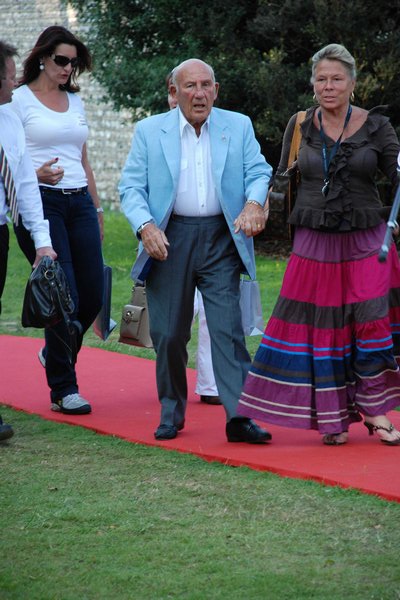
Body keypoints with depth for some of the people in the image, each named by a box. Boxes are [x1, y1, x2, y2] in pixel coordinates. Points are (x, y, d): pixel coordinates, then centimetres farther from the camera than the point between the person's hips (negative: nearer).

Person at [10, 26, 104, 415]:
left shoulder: (75, 101, 17)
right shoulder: (20, 99, -1)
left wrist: (96, 208, 20)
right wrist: (35, 175, -21)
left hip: (79, 202, 6)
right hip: (41, 203, -6)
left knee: (92, 296, 2)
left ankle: (54, 354, 30)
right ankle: (63, 390, 2)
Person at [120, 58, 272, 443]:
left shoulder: (238, 127, 8)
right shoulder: (150, 131, 5)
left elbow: (259, 173, 4)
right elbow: (131, 187, 1)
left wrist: (254, 203, -19)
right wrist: (145, 226, -17)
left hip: (222, 239, 0)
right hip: (169, 240, 0)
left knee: (228, 328, -8)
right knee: (168, 334, 5)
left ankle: (239, 416, -11)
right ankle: (171, 413, 21)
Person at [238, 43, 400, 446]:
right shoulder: (300, 126, 5)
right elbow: (282, 179, 13)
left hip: (366, 242, -1)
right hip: (314, 242, 1)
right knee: (320, 327, 1)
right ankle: (332, 416, 13)